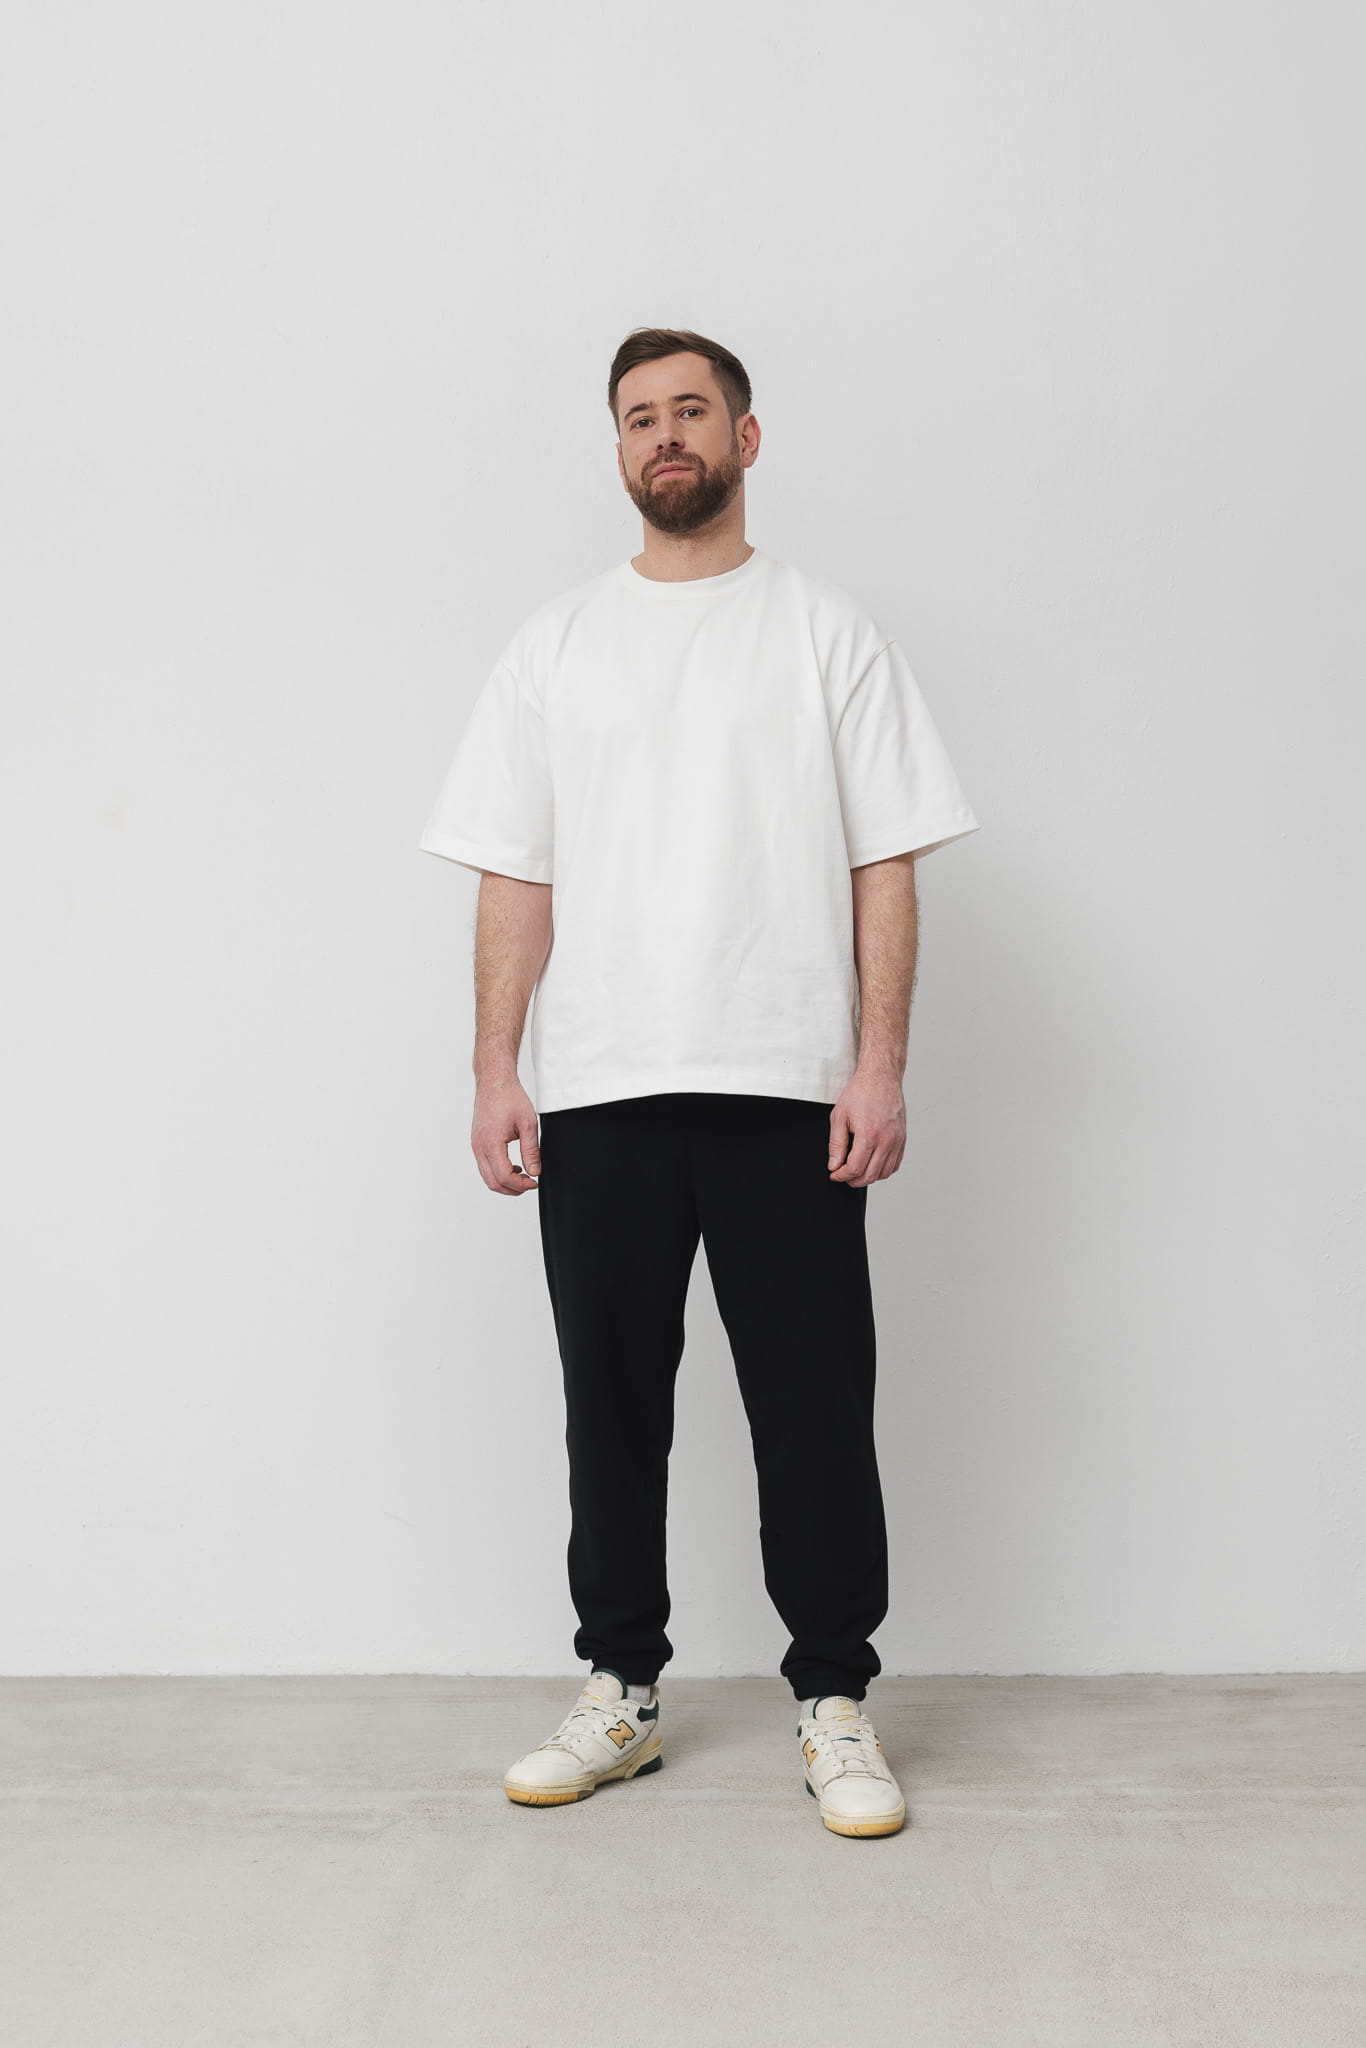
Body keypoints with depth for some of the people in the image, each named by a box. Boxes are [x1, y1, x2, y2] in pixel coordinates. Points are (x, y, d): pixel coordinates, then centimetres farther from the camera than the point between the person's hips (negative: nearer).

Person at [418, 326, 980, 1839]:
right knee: (612, 1406, 10)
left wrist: (879, 1065, -8)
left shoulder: (829, 632, 7)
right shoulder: (553, 645, 13)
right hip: (597, 1091, 2)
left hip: (789, 1088, -2)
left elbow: (886, 866, 2)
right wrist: (495, 1070, -1)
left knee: (814, 1408, 2)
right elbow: (514, 876, 8)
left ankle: (833, 1700, 17)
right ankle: (621, 1689, 25)